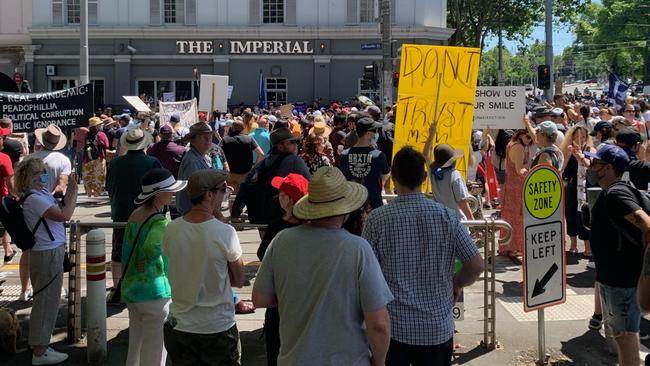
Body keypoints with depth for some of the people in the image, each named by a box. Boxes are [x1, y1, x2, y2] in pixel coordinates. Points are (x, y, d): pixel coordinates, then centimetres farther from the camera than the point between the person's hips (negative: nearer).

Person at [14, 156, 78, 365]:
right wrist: (74, 192, -14)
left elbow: (61, 208, 15)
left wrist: (70, 190, 4)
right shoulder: (34, 198, -20)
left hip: (51, 252, 10)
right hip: (48, 254, -10)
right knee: (46, 302, -2)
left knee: (45, 301, 19)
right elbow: (65, 215, -24)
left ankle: (39, 345, 31)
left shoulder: (42, 193, 10)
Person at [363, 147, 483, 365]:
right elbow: (476, 266, -5)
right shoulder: (447, 216, -6)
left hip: (393, 327, -1)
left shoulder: (377, 219, -9)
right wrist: (457, 283, 15)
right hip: (437, 328, 1)